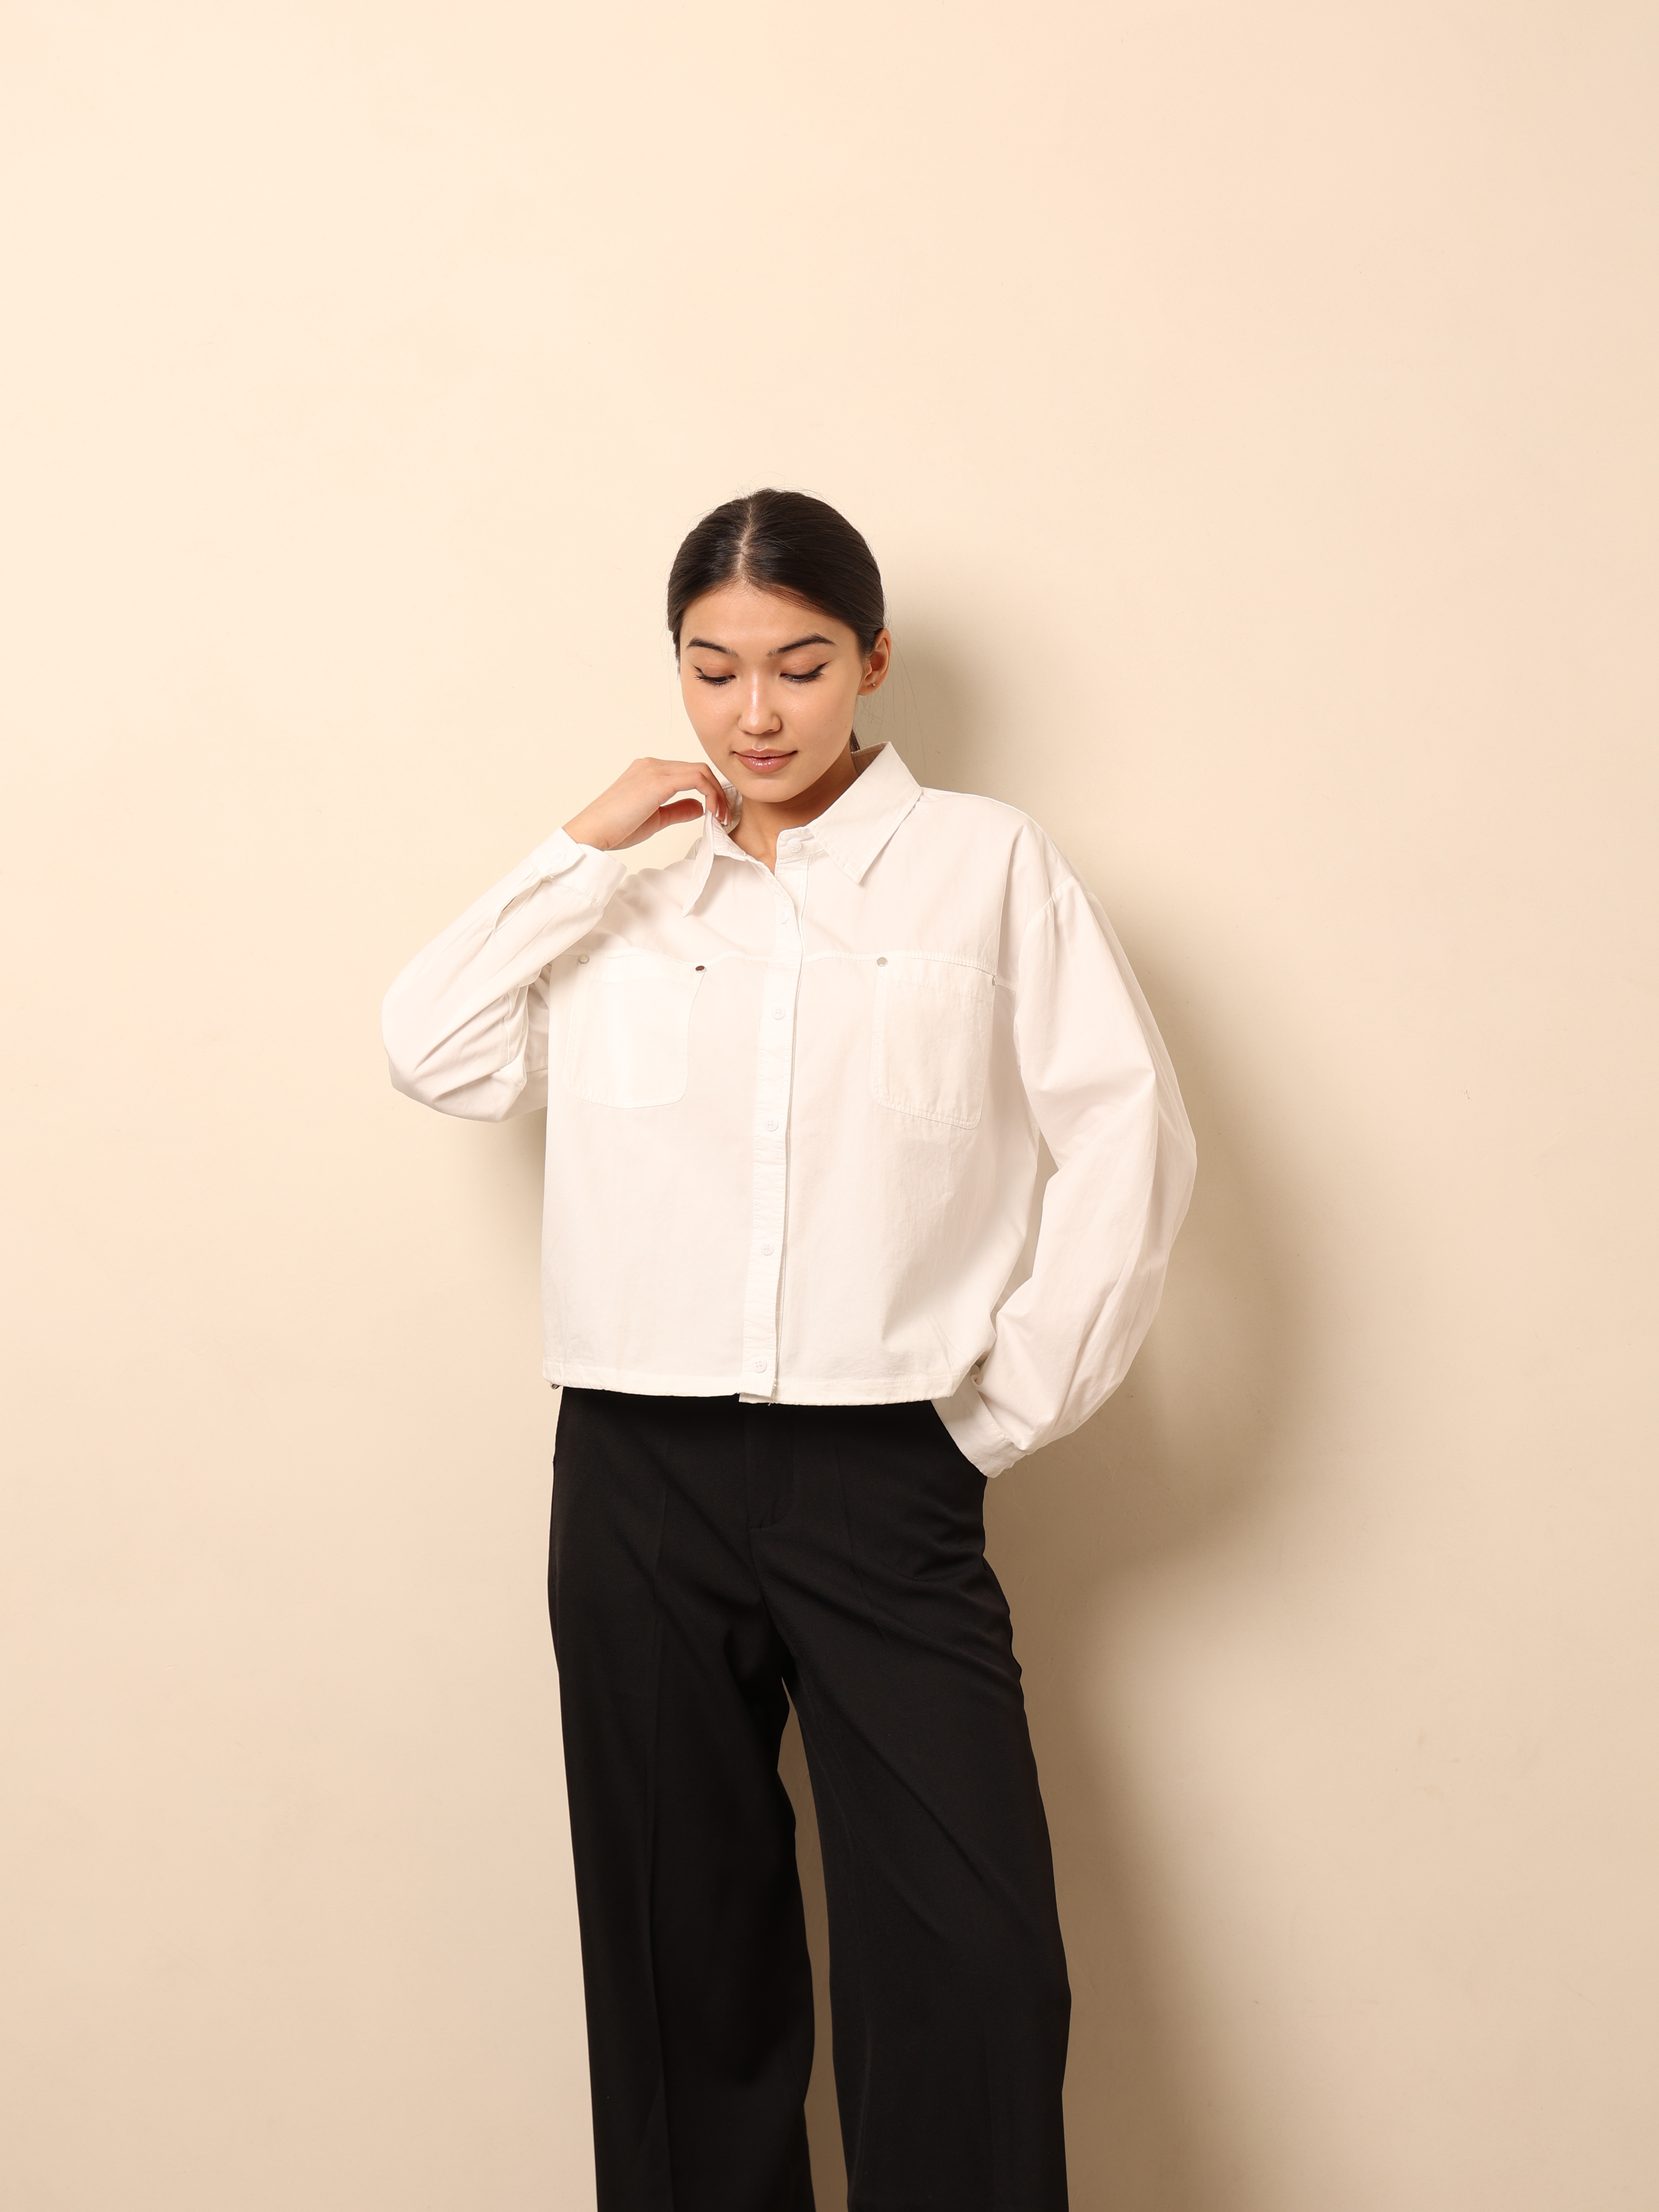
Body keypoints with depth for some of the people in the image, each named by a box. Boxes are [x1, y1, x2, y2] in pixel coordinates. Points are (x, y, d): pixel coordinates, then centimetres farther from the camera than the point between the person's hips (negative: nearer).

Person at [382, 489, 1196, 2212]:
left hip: (885, 1477, -3)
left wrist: (1011, 1405, -3)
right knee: (682, 1934, 12)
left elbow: (1126, 1142, -1)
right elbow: (437, 1053, 2)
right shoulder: (626, 900, 14)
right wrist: (583, 849, 0)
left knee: (972, 1956, -7)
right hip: (639, 1476, 3)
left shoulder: (989, 868, 3)